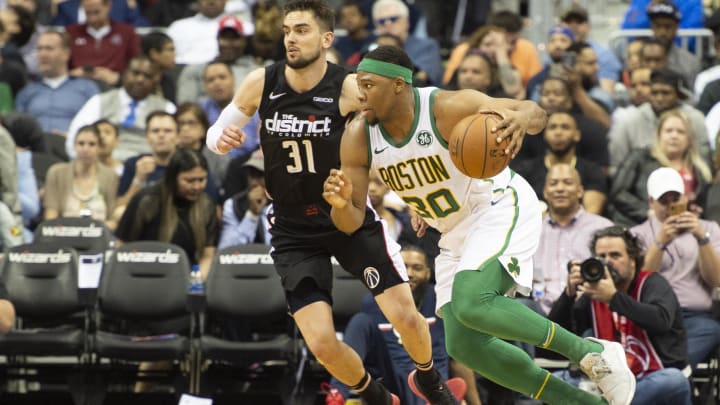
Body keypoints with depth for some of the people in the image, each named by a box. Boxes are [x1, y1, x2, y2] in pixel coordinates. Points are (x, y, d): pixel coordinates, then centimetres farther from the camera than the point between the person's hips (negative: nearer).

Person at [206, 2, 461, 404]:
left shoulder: (349, 88, -18)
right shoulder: (261, 84, -10)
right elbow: (217, 132, 3)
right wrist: (222, 138, -21)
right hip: (295, 232, 1)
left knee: (405, 314, -9)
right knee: (322, 343, -9)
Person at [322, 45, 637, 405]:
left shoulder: (447, 108, -24)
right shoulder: (358, 138, -9)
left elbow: (535, 113, -24)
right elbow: (350, 223, -7)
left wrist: (522, 118, -49)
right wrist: (341, 203, -32)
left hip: (501, 209, -7)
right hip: (457, 234, 7)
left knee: (471, 304, -31)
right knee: (464, 345, -3)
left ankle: (590, 352, -20)